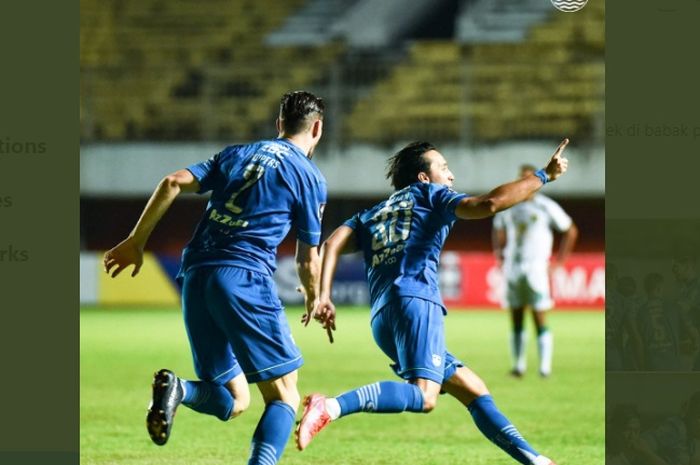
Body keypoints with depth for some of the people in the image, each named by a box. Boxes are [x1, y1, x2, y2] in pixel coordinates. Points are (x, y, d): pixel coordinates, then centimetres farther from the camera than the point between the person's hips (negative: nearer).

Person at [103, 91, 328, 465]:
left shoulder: (235, 154, 21)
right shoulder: (310, 177, 8)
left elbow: (173, 183, 7)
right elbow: (308, 261, 10)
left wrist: (135, 242, 11)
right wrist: (313, 299, 31)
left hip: (195, 278, 5)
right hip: (245, 278, -5)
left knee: (232, 402, 11)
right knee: (284, 396, 1)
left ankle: (177, 390, -20)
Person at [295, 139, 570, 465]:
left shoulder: (373, 215, 31)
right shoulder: (429, 194, 15)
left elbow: (333, 243, 14)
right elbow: (487, 204, -1)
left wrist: (323, 296, 3)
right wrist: (544, 176, 6)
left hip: (382, 316, 8)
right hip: (416, 301, -8)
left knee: (472, 390, 13)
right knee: (423, 396, -26)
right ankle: (332, 407, -44)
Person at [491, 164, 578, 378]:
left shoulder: (546, 207, -4)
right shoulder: (507, 206, 9)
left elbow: (570, 231, 5)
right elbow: (499, 230, 27)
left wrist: (559, 261, 1)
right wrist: (499, 255, 14)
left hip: (536, 269, -4)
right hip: (512, 269, 4)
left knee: (540, 319, -8)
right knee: (516, 320, 6)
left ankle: (545, 366, -6)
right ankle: (518, 365, 12)